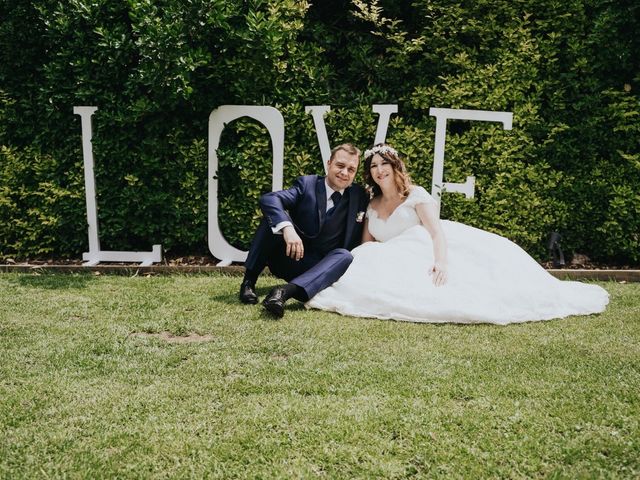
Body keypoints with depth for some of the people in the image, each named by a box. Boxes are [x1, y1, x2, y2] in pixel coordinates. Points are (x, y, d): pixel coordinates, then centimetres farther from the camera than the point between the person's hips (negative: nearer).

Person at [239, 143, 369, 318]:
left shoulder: (360, 197, 3)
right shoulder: (307, 184, -4)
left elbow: (357, 240, 11)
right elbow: (268, 199, -22)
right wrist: (287, 228, -40)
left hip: (318, 267, 1)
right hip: (288, 256, -1)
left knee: (345, 256, -30)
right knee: (274, 214, -22)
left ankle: (286, 290, -49)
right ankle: (249, 281, -21)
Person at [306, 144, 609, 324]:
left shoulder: (416, 196, 0)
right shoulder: (371, 207, 15)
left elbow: (437, 233, -14)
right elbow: (366, 246, 10)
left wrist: (441, 262, -33)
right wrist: (360, 266, -14)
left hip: (430, 254, -5)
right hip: (401, 261, 5)